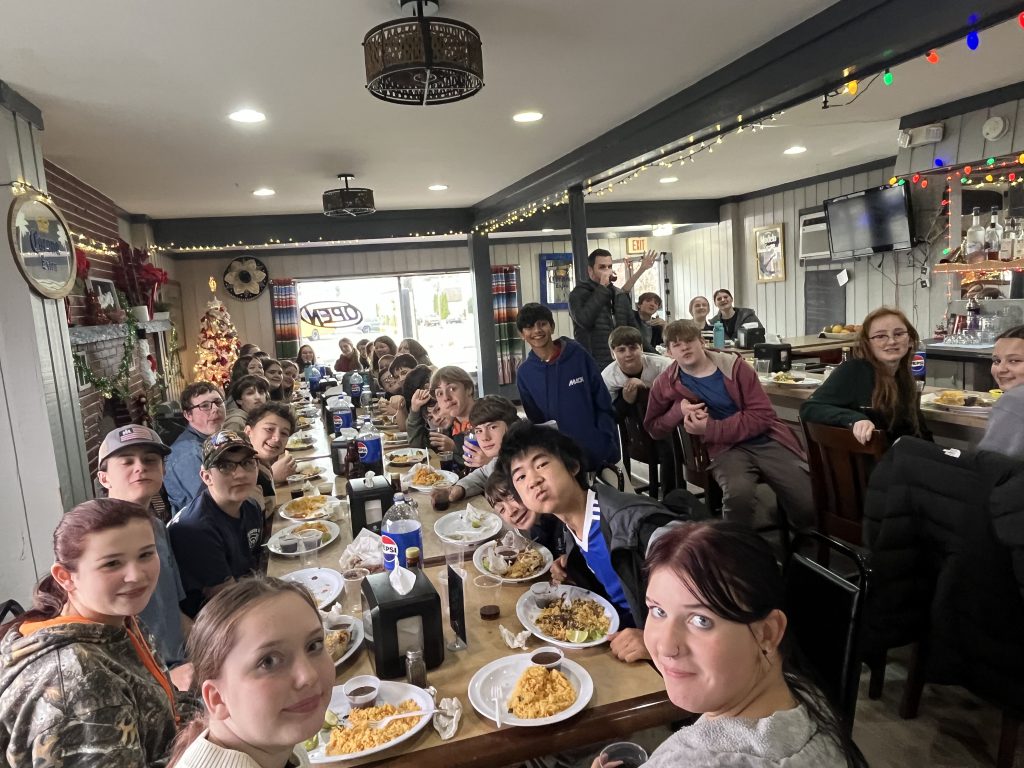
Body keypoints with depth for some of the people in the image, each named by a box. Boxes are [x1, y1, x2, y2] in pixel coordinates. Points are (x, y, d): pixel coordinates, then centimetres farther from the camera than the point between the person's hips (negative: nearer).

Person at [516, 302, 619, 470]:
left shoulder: (578, 354, -5)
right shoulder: (524, 373, 0)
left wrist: (608, 444, -9)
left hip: (599, 452, -1)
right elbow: (535, 418, 7)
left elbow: (604, 405, -3)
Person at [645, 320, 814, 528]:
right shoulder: (666, 383, 3)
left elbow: (763, 415, -7)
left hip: (766, 440, 1)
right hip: (726, 448, -1)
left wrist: (710, 429, -17)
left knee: (811, 506, -12)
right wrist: (679, 410, -8)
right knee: (738, 493, -36)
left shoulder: (734, 365, -2)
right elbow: (653, 428, 13)